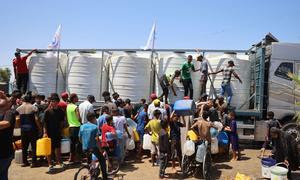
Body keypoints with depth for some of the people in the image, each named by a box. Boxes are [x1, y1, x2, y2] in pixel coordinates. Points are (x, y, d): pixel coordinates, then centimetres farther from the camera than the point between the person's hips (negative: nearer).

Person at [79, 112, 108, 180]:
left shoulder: (82, 126, 6)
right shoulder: (95, 127, -10)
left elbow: (80, 138, 11)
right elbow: (97, 139, -17)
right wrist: (100, 149, -11)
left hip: (84, 148, 6)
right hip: (93, 147, -5)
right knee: (102, 160, 8)